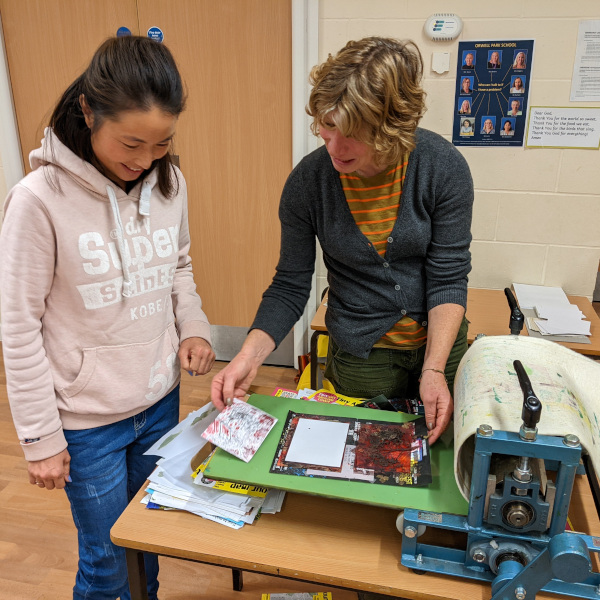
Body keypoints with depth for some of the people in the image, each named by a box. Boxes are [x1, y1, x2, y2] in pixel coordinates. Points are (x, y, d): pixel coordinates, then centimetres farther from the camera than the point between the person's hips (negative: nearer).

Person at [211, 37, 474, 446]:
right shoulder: (308, 181, -18)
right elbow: (290, 286, -10)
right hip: (358, 358, 0)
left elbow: (448, 279, -15)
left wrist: (434, 369, -25)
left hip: (440, 342, 1)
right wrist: (249, 356, -24)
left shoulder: (444, 167, -19)